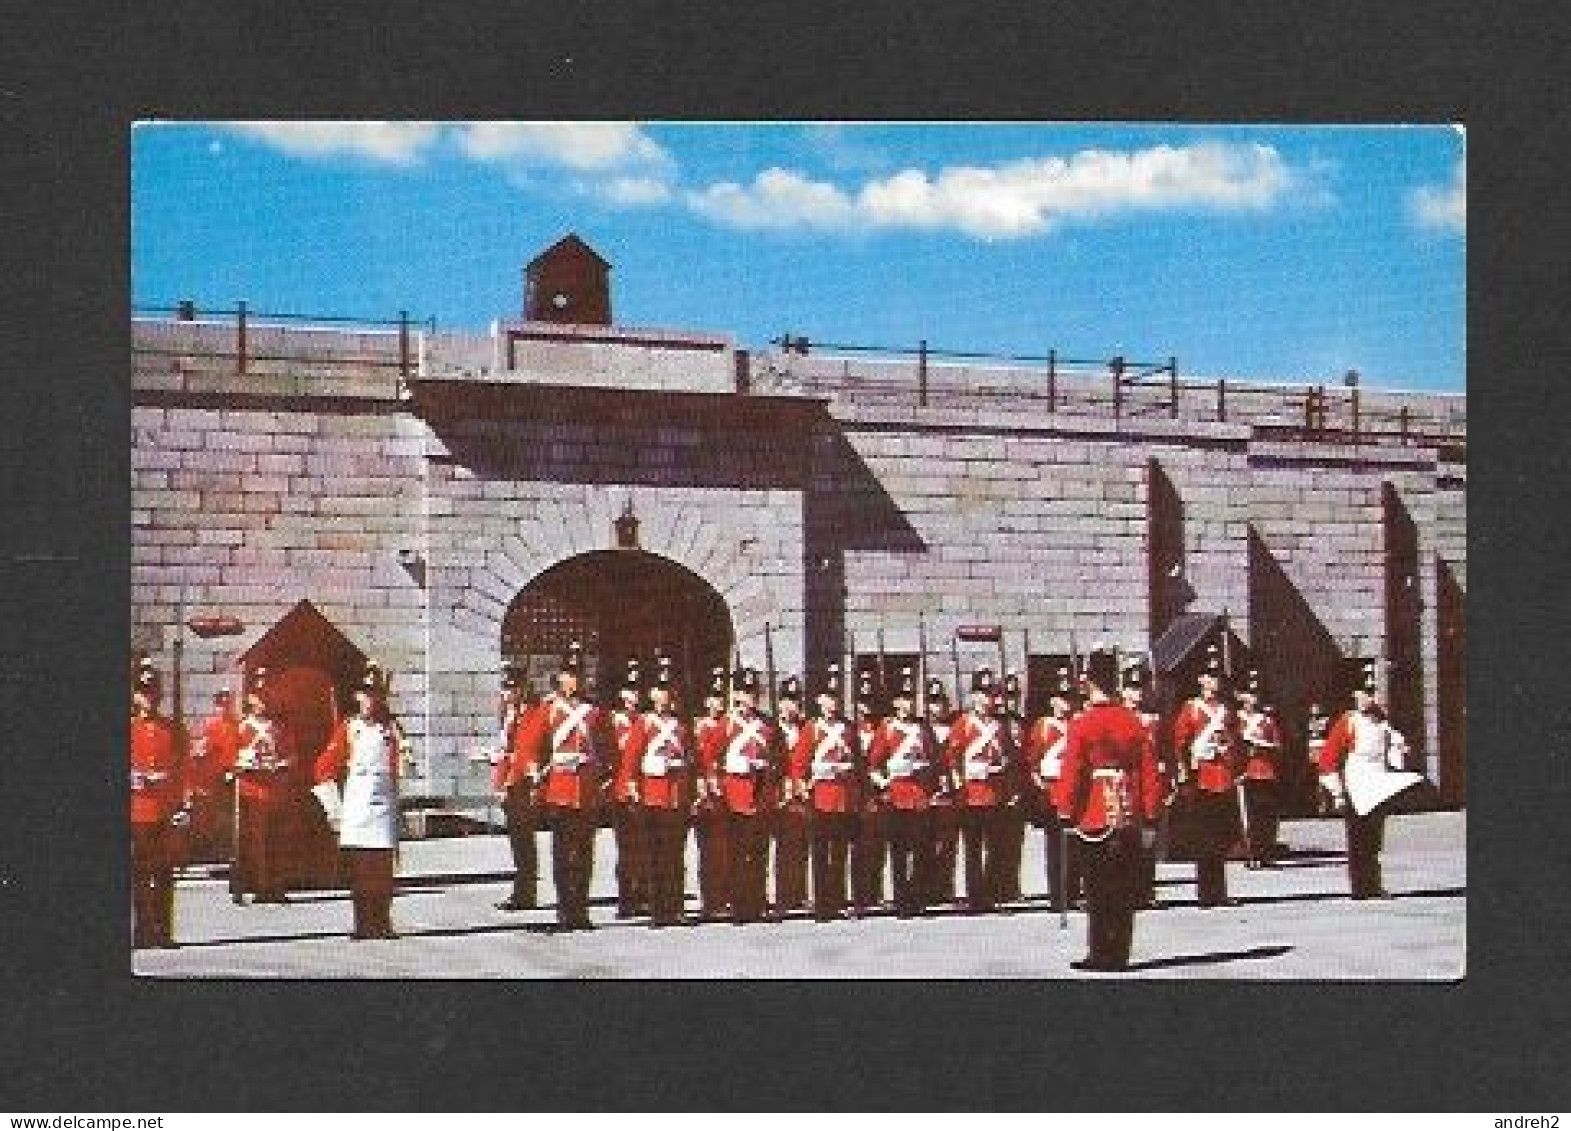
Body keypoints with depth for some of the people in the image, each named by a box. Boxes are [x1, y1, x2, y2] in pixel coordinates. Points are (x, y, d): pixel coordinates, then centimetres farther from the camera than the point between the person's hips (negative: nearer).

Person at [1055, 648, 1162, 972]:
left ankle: (1101, 954, 2)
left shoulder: (1083, 724, -9)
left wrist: (1066, 812, -1)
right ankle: (1119, 954, 12)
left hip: (1095, 819, -4)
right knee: (1125, 890, 8)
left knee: (1098, 892, 2)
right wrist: (1150, 818, 11)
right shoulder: (1134, 722, 5)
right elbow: (1150, 772, 6)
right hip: (1130, 820, 4)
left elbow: (1072, 772, -10)